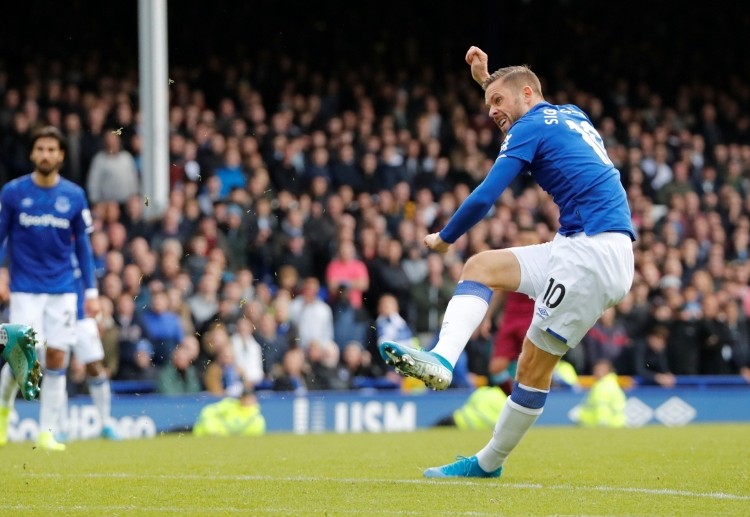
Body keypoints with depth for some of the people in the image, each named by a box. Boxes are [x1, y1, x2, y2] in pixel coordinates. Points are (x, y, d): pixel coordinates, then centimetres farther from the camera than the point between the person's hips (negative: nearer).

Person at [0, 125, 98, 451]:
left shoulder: (74, 196, 3)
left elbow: (82, 245, 8)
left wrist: (91, 291, 4)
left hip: (62, 290, 2)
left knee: (56, 359, -1)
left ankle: (47, 433, 6)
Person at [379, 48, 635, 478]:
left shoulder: (530, 128, -5)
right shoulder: (573, 116, 21)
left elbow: (484, 199, -10)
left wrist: (445, 238, 6)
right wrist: (488, 79, 40)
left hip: (594, 250, -10)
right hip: (585, 249, 10)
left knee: (536, 360, -10)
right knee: (481, 267, 10)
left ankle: (490, 462, -10)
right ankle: (442, 359, -2)